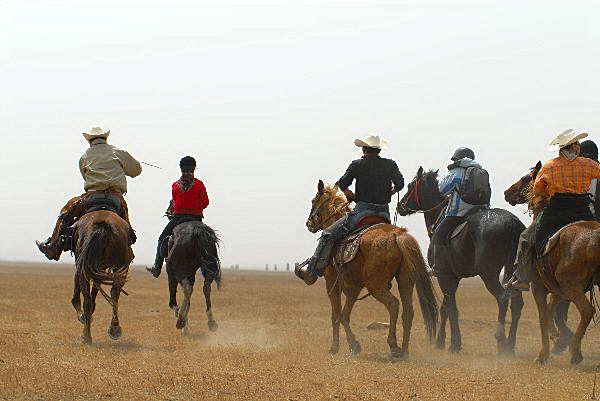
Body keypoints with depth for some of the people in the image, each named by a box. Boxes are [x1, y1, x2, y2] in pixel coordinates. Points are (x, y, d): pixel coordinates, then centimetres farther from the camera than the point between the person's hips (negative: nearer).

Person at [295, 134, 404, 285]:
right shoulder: (390, 164, 7)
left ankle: (312, 272, -5)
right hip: (384, 214, 4)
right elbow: (400, 183, 2)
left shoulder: (357, 165, -1)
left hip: (363, 210, -4)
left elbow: (343, 184, -2)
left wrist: (351, 195, 17)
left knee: (328, 235, 1)